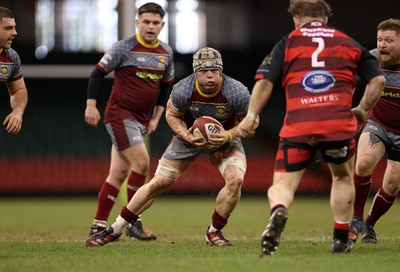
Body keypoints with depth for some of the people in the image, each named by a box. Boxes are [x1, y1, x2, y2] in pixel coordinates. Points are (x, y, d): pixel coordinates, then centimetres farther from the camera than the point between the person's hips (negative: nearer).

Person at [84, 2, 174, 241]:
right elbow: (98, 73, -3)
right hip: (120, 114, -6)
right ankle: (134, 222, -8)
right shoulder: (124, 48, -9)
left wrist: (156, 118, 14)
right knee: (142, 161, -19)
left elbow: (166, 86, 20)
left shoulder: (166, 53, 9)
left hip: (141, 120, 6)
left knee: (119, 174, 6)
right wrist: (91, 105, -10)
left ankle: (99, 226, 11)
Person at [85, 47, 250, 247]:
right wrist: (186, 136, -25)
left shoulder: (237, 93, -30)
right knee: (158, 183, 0)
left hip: (224, 137, 0)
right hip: (191, 135, 0)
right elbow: (172, 115, -7)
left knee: (236, 179, -26)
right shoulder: (182, 91, -28)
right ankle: (114, 230, 13)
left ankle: (214, 232, -3)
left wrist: (228, 135, -30)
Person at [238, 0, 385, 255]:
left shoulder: (287, 43, 13)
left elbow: (265, 81, 2)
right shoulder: (349, 43, 19)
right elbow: (378, 79, 13)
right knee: (343, 177, 27)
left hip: (297, 126, -1)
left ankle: (278, 211, -31)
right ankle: (341, 239, 27)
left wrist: (252, 115, 7)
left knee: (283, 184, 3)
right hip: (339, 124, 1)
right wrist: (362, 110, 23)